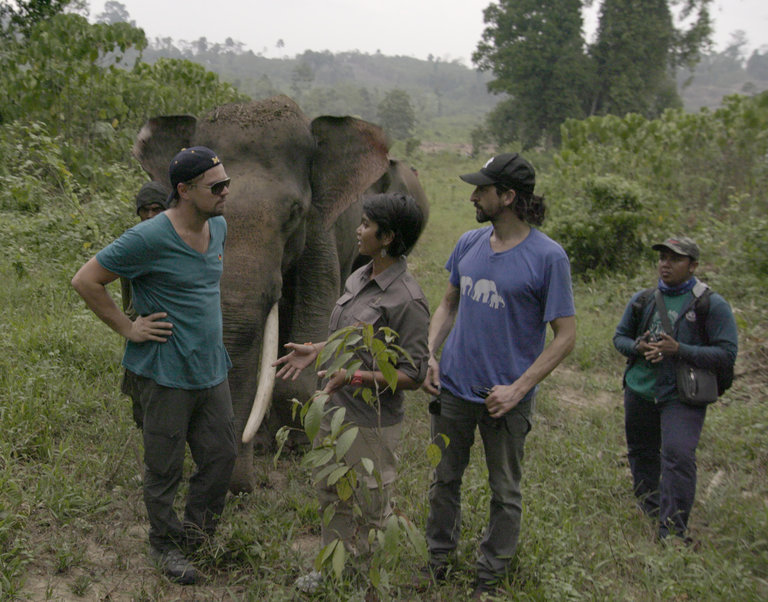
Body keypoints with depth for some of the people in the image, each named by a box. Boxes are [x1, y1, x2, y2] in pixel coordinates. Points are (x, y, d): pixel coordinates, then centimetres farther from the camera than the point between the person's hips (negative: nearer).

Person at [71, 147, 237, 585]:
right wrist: (128, 328, -11)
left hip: (213, 368, 7)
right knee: (165, 468, 8)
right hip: (168, 372, -7)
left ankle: (197, 534, 33)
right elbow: (86, 281, -13)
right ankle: (166, 544, 29)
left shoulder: (219, 227, 5)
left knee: (222, 455, 12)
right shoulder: (150, 238, -18)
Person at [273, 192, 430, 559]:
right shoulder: (359, 278, 5)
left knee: (369, 510, 9)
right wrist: (315, 351, 7)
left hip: (371, 425, -8)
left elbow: (413, 374, -20)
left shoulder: (407, 299, -21)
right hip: (333, 412, 9)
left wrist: (355, 377, -28)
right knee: (332, 501, 22)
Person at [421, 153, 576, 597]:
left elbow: (566, 335, -12)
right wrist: (430, 355, 1)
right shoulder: (469, 243, 3)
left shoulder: (548, 256, -14)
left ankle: (490, 579, 29)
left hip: (506, 397, -5)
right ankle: (438, 561, 37)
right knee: (445, 480, 17)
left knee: (505, 492, 12)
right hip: (454, 389, 5)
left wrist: (518, 389, -18)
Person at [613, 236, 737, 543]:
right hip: (640, 390, 5)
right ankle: (648, 510, 39)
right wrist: (638, 348, -8)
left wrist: (679, 350, -20)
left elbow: (726, 354, -10)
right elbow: (620, 336, 16)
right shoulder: (642, 299, 7)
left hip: (682, 396, -5)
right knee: (641, 452, 16)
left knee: (678, 455, -18)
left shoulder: (711, 305, -6)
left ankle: (673, 530, -11)